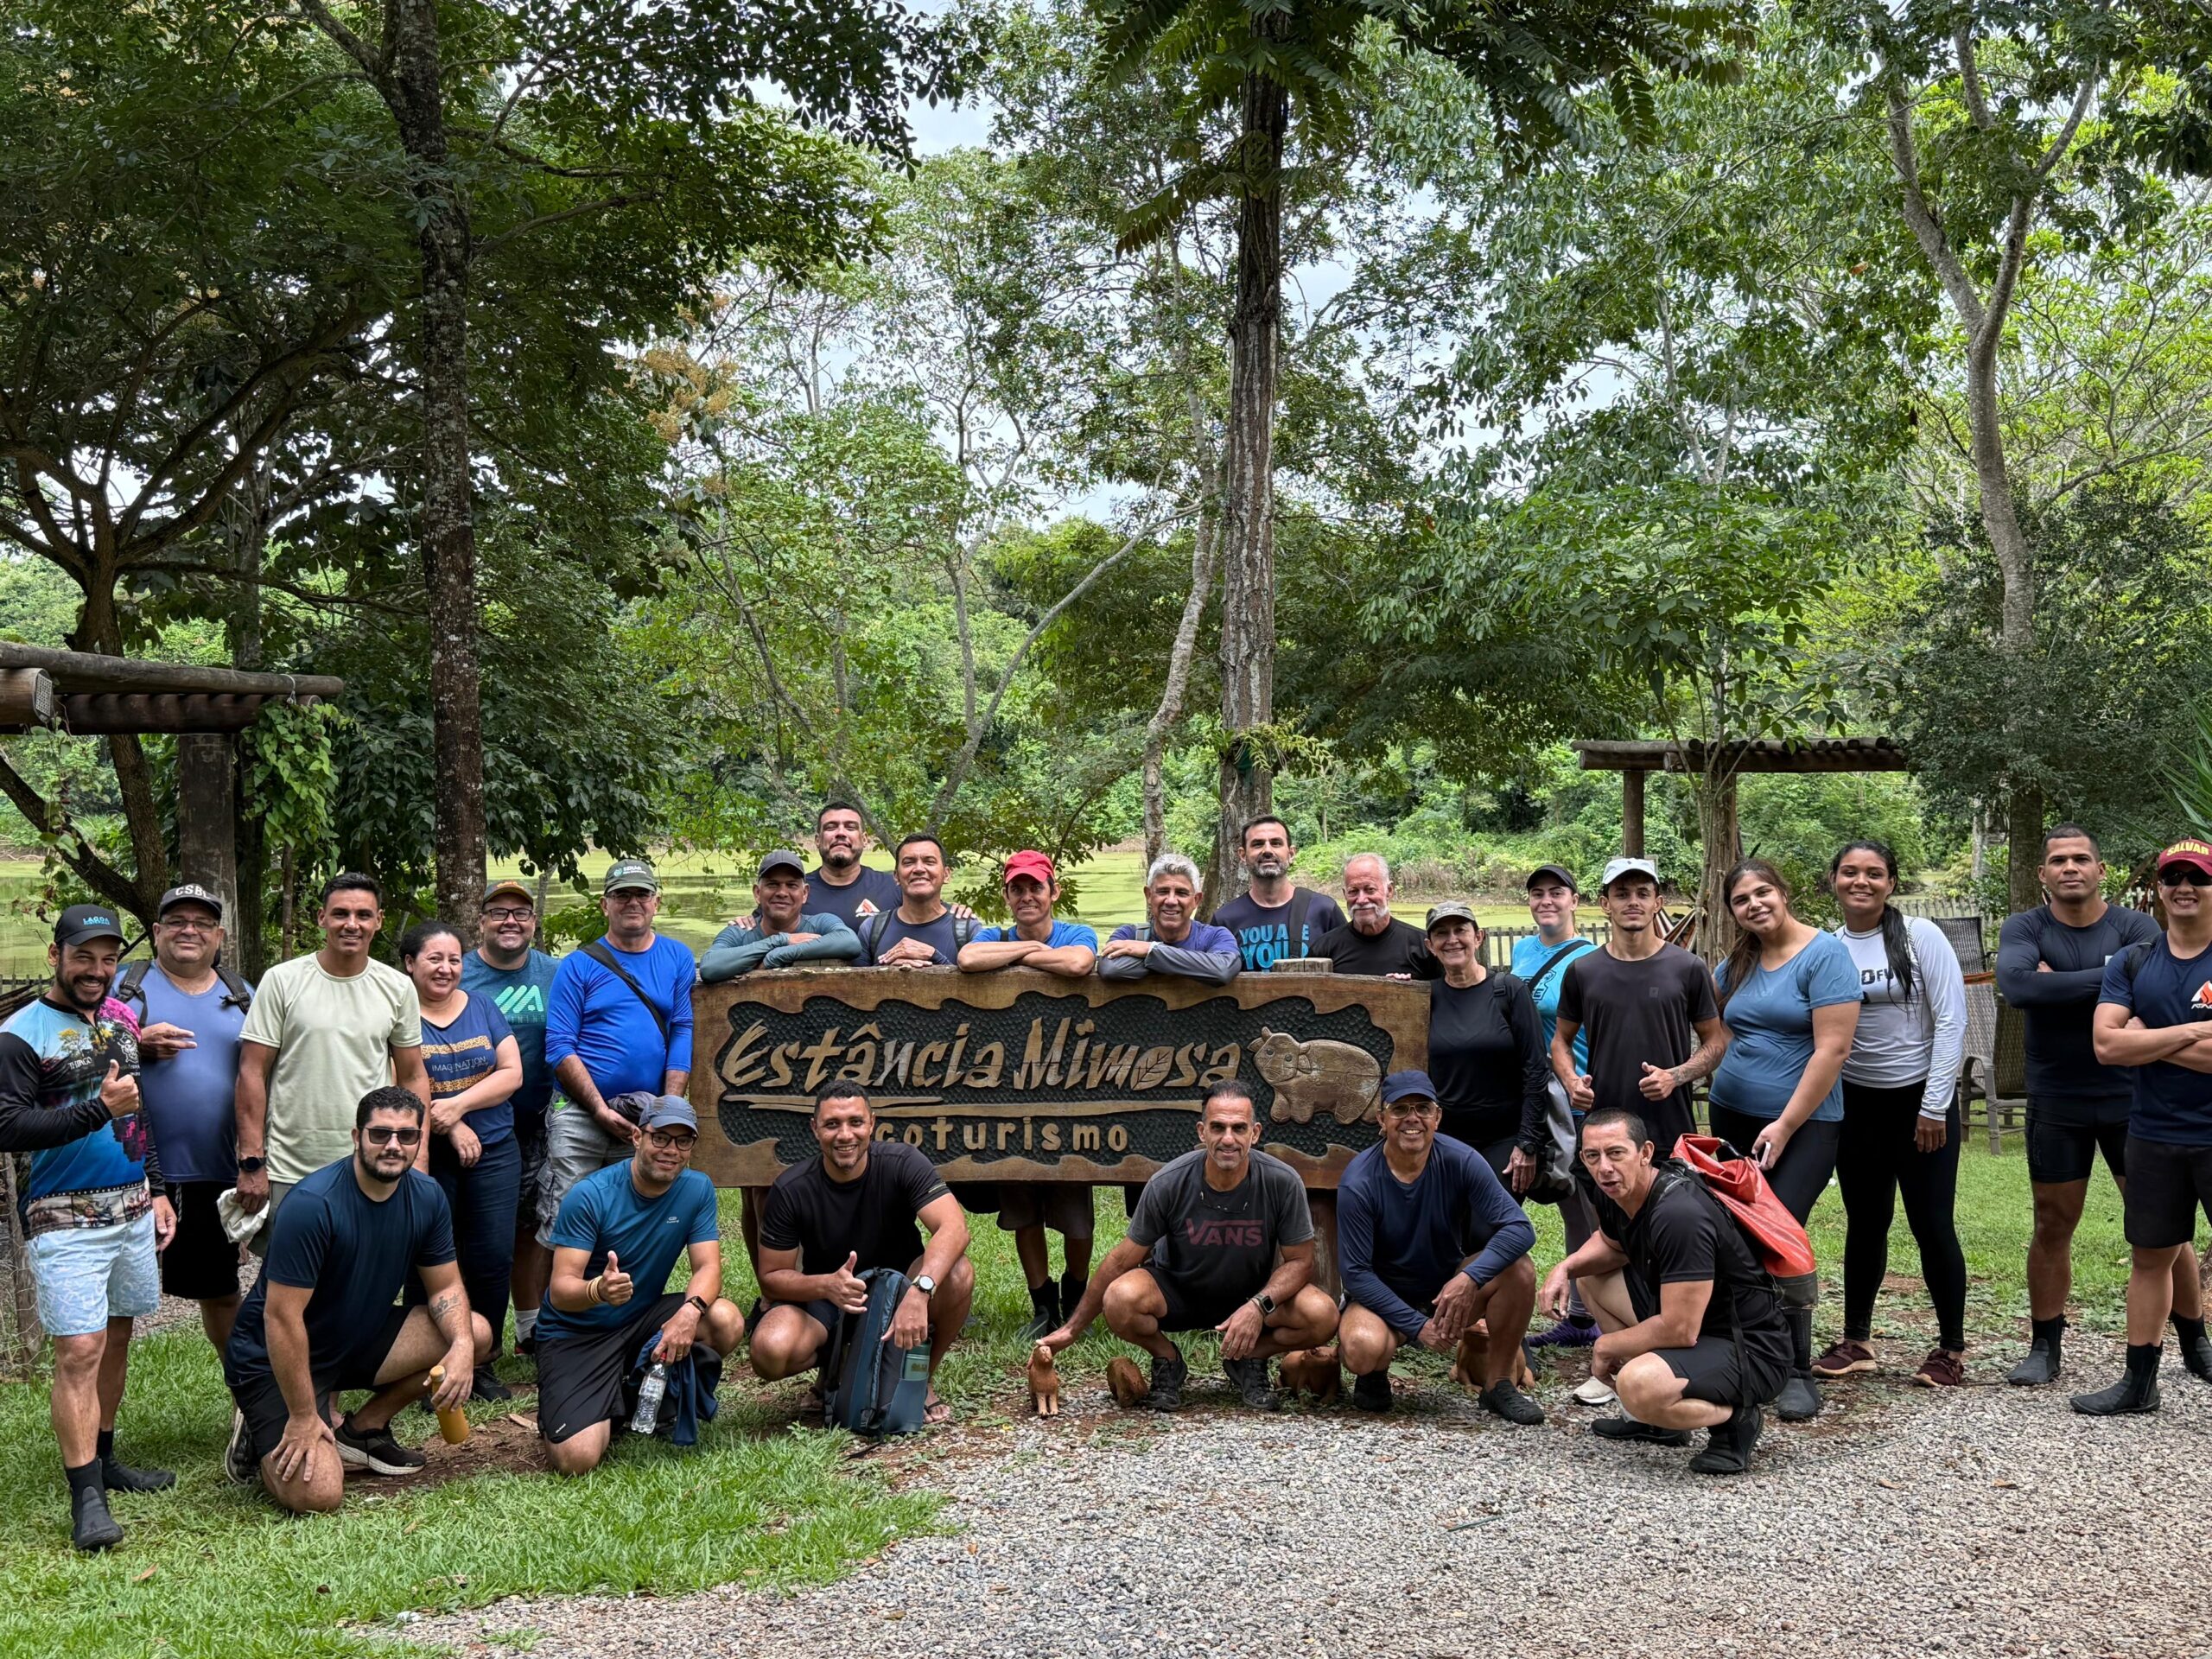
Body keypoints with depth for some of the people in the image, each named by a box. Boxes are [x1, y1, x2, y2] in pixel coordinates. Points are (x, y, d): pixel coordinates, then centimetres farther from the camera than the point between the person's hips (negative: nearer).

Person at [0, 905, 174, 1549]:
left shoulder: (121, 1018, 13)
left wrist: (157, 1188, 17)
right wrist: (96, 1110, -22)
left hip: (132, 1208, 7)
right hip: (66, 1219, -6)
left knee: (116, 1337, 11)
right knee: (80, 1352, -10)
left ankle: (102, 1458, 23)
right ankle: (86, 1497, -8)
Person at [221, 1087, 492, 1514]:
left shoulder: (426, 1197, -4)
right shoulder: (312, 1204, -26)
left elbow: (445, 1287, 3)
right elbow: (282, 1317, -25)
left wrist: (462, 1345, -19)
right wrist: (303, 1417, -22)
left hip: (357, 1341, 7)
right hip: (274, 1360, -7)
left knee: (476, 1334, -10)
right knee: (316, 1496, -25)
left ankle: (363, 1427, 6)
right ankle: (267, 1434, 8)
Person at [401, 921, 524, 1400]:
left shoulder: (483, 1009, 11)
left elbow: (512, 1073, 2)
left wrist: (459, 1105, -12)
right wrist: (448, 1128, -14)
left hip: (493, 1152, 3)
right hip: (424, 1158, -3)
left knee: (493, 1258, 1)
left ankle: (479, 1362, 14)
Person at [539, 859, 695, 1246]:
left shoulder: (678, 958, 9)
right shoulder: (579, 965, 3)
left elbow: (683, 1035, 4)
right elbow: (559, 1047, -3)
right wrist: (602, 1111, -12)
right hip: (579, 1116, -2)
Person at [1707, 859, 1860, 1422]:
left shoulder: (1825, 954, -10)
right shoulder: (1740, 962, 10)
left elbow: (1832, 1048, -16)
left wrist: (1786, 1126, -17)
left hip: (1803, 1123, -6)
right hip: (1733, 1116, 7)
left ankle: (1797, 1373, -6)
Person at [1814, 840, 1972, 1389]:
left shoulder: (1920, 936, -9)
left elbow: (1951, 1021, -10)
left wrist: (1935, 1106, -13)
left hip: (1920, 1100, -3)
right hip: (1855, 1102, 3)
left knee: (1932, 1225, -2)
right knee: (1864, 1224, 11)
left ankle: (1952, 1348, 11)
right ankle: (1856, 1342, 22)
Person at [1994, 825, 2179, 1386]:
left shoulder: (2134, 927, -4)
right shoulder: (2025, 929, -3)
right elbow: (2015, 984, -24)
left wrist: (2058, 983, -19)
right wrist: (2105, 977, -22)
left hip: (2131, 1100, -1)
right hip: (2056, 1106, 1)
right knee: (2052, 1227, 9)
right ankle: (2045, 1347, 21)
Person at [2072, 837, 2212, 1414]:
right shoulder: (2132, 964, 4)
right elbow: (2107, 1045, -9)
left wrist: (2147, 1040, -13)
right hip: (2154, 1138, 4)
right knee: (2151, 1255, 13)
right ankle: (2139, 1381, 22)